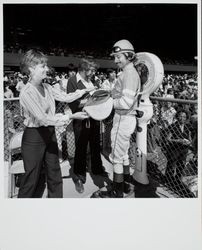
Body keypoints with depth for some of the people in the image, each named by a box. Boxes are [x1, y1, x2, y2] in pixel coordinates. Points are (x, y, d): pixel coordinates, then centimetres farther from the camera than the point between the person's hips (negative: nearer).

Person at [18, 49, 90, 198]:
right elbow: (43, 118, -26)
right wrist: (71, 117, -27)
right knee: (33, 178, 7)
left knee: (54, 174, 16)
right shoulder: (27, 93, -20)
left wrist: (85, 91, 1)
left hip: (49, 133, 7)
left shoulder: (46, 87, 3)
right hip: (34, 137, -7)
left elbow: (65, 97, 6)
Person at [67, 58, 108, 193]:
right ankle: (79, 178, 19)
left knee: (95, 145, 20)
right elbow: (73, 103, -18)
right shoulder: (73, 81, -10)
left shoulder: (90, 81, 12)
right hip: (81, 121, -7)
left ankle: (97, 168, 40)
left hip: (94, 119, 7)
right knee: (81, 149, 4)